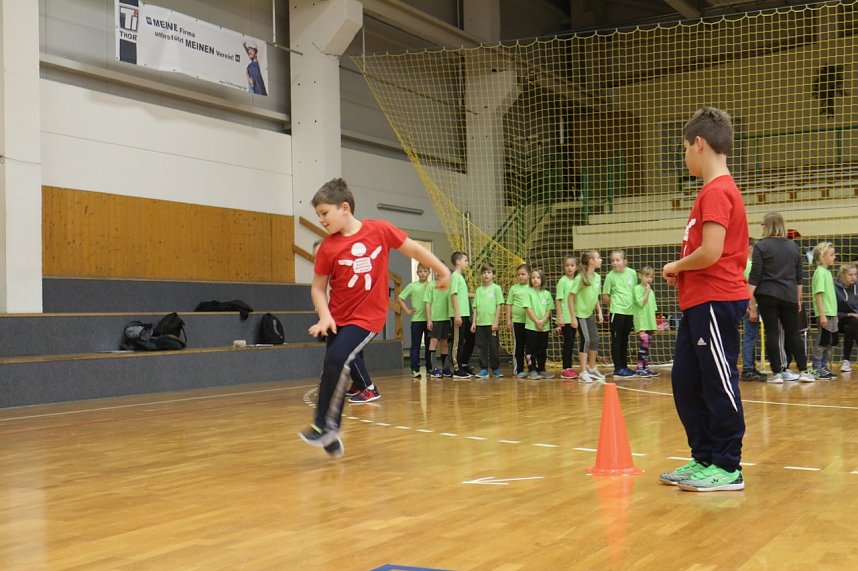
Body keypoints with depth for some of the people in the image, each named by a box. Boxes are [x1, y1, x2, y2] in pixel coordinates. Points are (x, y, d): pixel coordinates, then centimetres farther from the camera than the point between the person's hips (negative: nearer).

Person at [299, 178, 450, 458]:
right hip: (337, 317, 3)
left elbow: (413, 249, 4)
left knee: (336, 360, -22)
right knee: (334, 369, 5)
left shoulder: (380, 230, -9)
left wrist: (443, 271, 10)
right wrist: (325, 317, -14)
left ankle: (325, 425, -11)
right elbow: (318, 287, 2)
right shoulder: (328, 247, -5)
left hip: (368, 316, -3)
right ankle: (331, 436, 21)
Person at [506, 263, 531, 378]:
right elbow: (509, 305, 6)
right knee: (518, 346, 4)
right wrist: (508, 320, 1)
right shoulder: (514, 288, 5)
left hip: (530, 321, 0)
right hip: (517, 320, 0)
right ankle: (518, 370, 9)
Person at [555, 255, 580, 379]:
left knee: (571, 343, 9)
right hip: (566, 318, -5)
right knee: (567, 343, -5)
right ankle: (566, 369, -2)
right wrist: (559, 317, -13)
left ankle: (569, 368, 14)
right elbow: (558, 300, -8)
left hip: (574, 317, 5)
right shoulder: (562, 281, -6)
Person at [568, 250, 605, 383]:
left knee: (595, 340, 9)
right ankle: (583, 373, -4)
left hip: (590, 313, 7)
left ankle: (592, 368, 26)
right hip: (580, 313, -7)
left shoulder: (597, 277, 3)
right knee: (585, 340, -10)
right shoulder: (580, 278, -18)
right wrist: (573, 317, -18)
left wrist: (599, 312, 9)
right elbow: (570, 297, -16)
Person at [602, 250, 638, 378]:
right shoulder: (610, 276, -8)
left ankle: (624, 366, 21)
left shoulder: (632, 273, 2)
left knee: (624, 340, 13)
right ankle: (618, 368, 1)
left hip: (630, 311, 4)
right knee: (616, 340, -1)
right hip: (617, 311, -4)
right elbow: (605, 296, -2)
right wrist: (615, 304, 3)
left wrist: (632, 304, 7)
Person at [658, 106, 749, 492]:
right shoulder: (716, 190, 17)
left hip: (715, 302, -10)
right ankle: (704, 459, 22)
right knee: (686, 382, 13)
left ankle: (727, 468, 7)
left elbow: (710, 253, -23)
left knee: (719, 383, -2)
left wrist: (675, 267, -7)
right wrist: (681, 271, 7)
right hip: (699, 302, 10)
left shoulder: (716, 191, -15)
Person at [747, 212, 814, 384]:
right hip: (789, 296, 4)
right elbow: (799, 276, 15)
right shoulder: (793, 246, 11)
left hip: (767, 295, -4)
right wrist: (798, 299, 22)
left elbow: (755, 276, -7)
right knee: (793, 333, 9)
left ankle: (777, 373, 0)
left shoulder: (761, 246, -3)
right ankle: (804, 371, 6)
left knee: (772, 333, 0)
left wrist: (752, 303, -5)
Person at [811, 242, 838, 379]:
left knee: (831, 341, 12)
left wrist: (834, 313, 19)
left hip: (831, 313, 9)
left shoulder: (827, 272, 14)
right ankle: (816, 369, 2)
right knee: (823, 341, -5)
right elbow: (818, 294, -18)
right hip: (824, 314, -9)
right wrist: (822, 315, -22)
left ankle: (824, 368, 19)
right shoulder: (820, 272, -13)